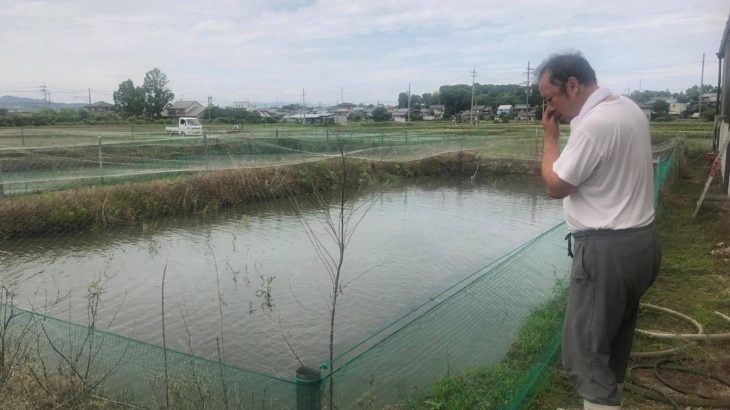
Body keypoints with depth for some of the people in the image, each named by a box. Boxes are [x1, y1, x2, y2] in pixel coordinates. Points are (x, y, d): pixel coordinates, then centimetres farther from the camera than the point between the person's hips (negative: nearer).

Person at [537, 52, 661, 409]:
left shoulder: (593, 125, -22)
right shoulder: (630, 109, 8)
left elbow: (555, 186, -12)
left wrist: (550, 136, -4)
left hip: (607, 250, -10)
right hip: (640, 241, 10)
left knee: (585, 355, -2)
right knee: (614, 340, 24)